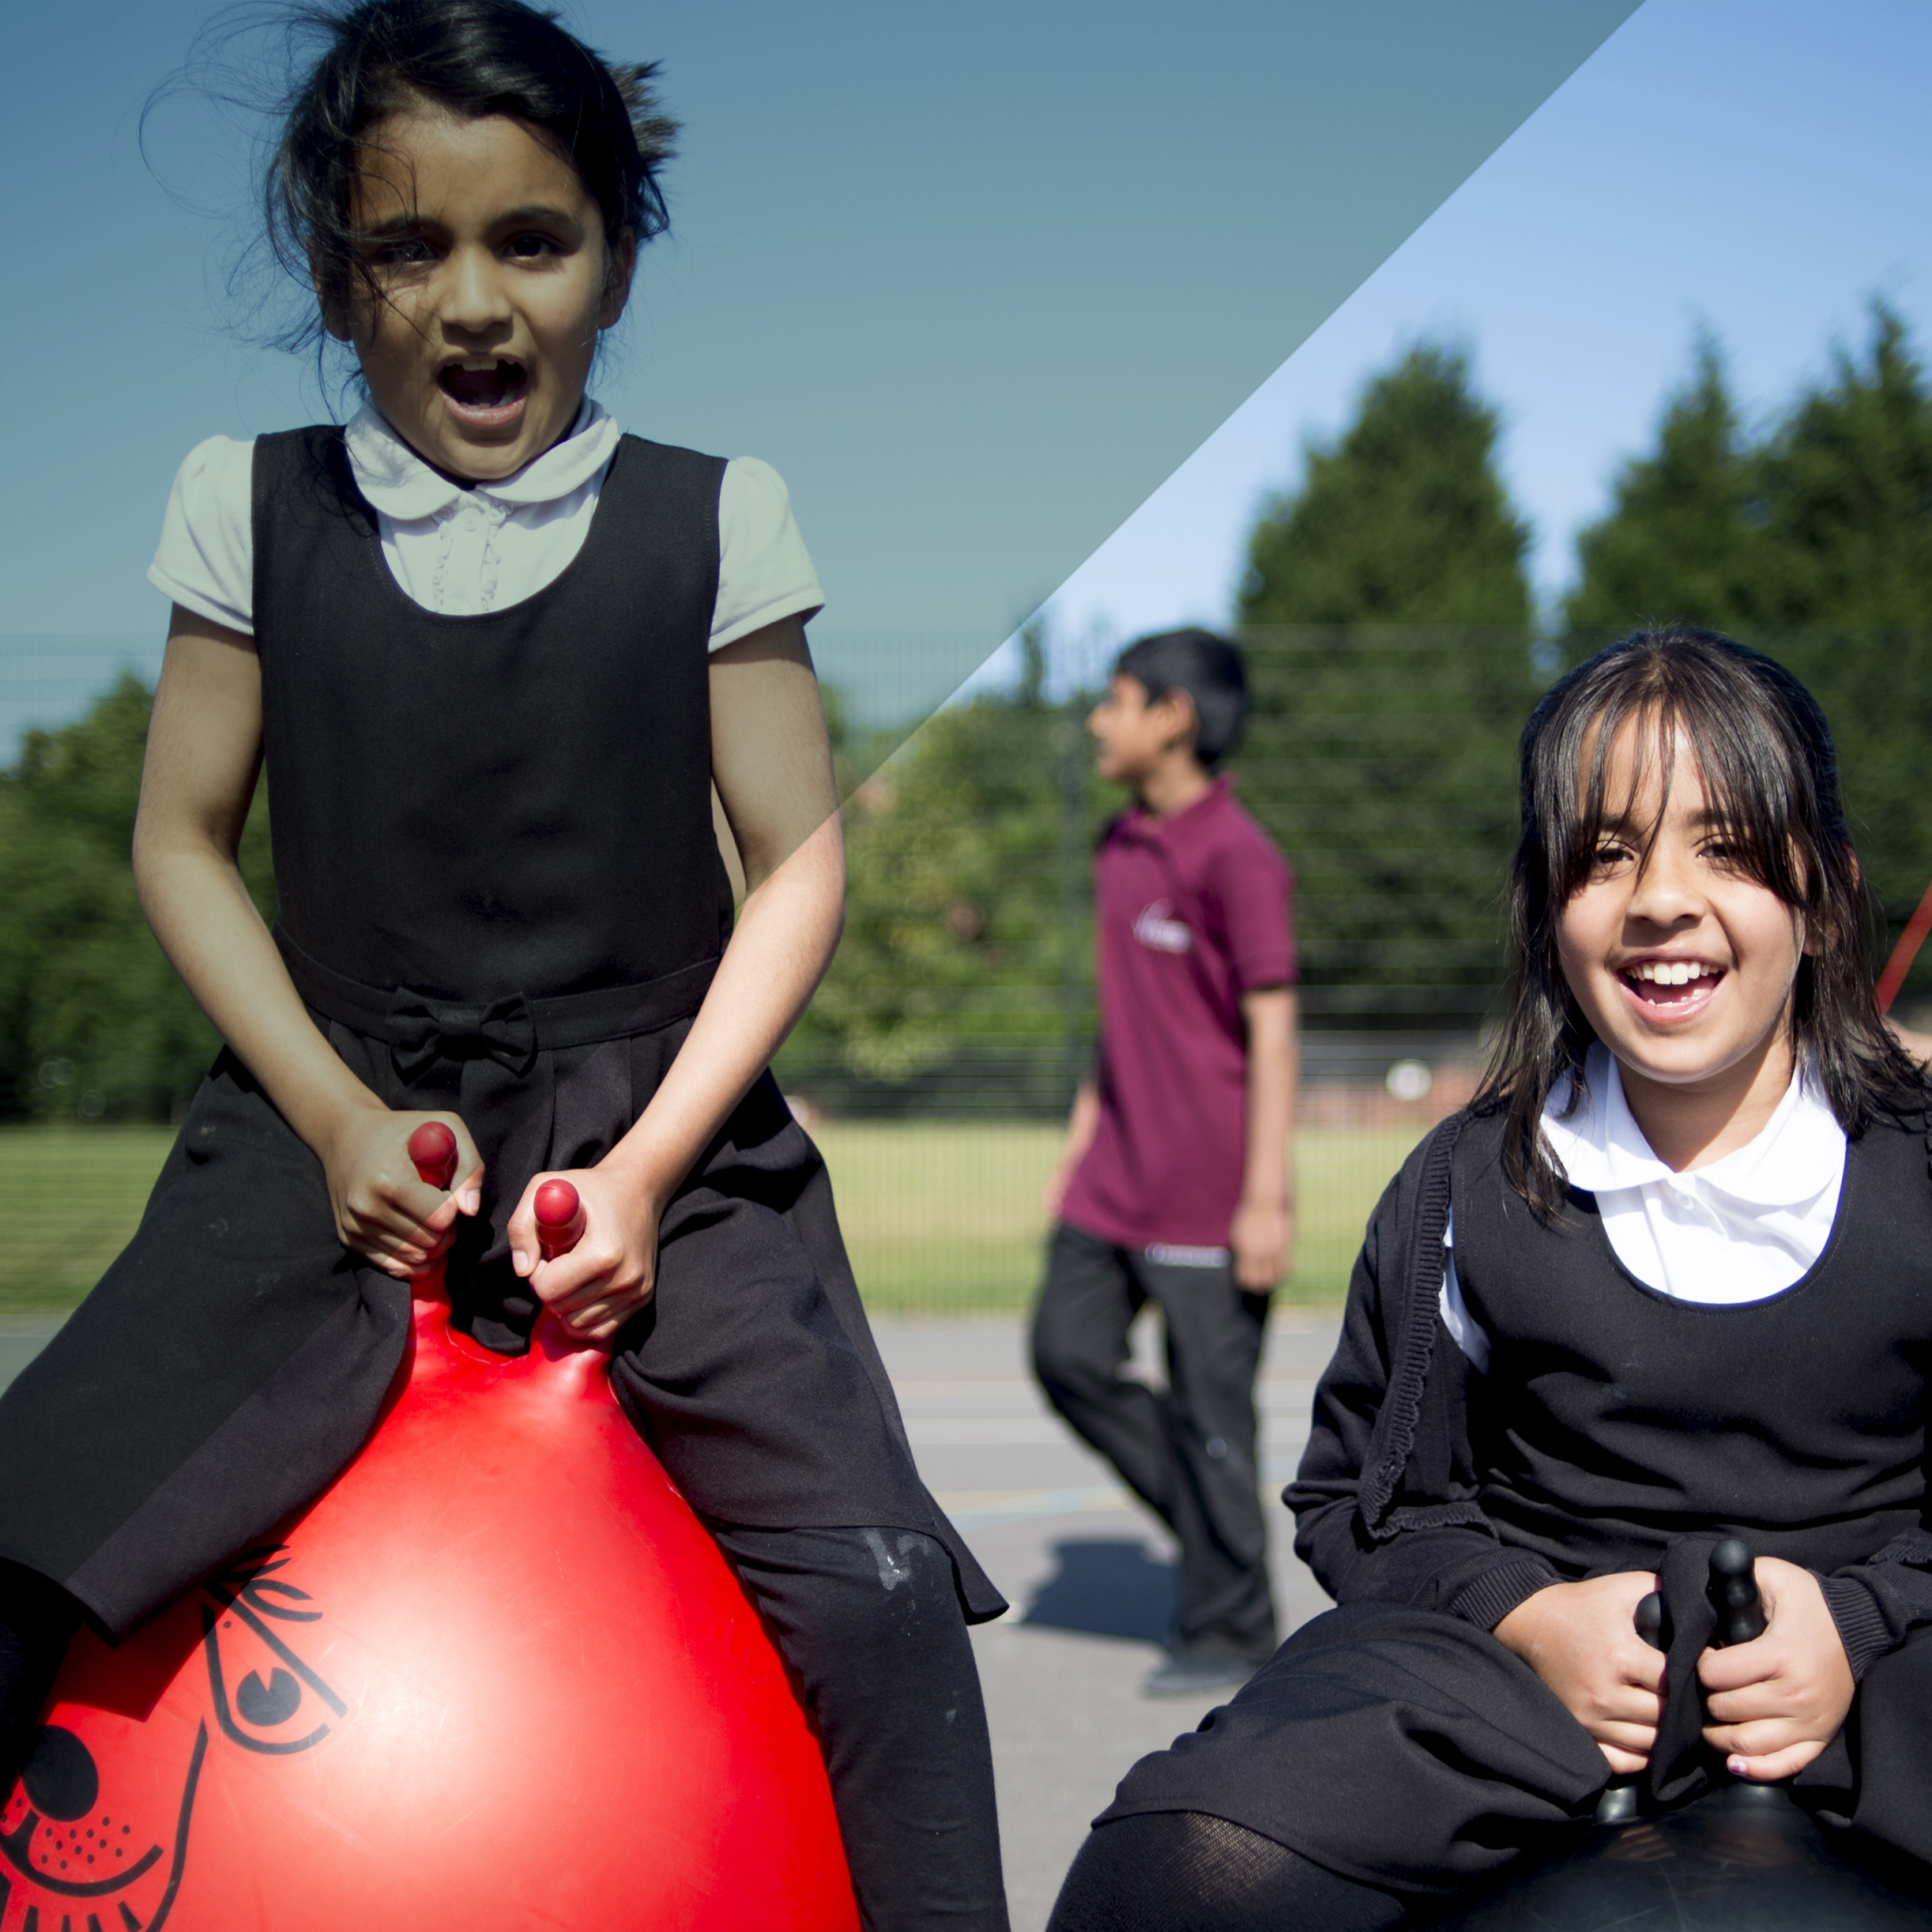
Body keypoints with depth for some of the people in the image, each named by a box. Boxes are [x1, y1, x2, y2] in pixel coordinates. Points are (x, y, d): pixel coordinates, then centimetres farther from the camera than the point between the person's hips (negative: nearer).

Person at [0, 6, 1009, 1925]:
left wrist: (647, 1167, -10)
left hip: (650, 1124, -1)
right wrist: (339, 1116, -7)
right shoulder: (255, 504, 5)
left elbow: (797, 860, 1)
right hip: (338, 1120, 1)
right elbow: (182, 843, 7)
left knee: (866, 1580, -19)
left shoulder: (709, 517, 1)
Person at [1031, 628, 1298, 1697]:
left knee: (1209, 1400, -1)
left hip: (1208, 1189, -8)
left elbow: (1272, 1028, -16)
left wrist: (1264, 1197, -18)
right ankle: (1216, 1524, 21)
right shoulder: (1122, 847, 11)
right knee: (1069, 1352, 5)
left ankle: (1228, 1628, 12)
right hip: (1118, 1176, 8)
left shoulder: (1236, 858, -14)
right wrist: (1077, 1150, 18)